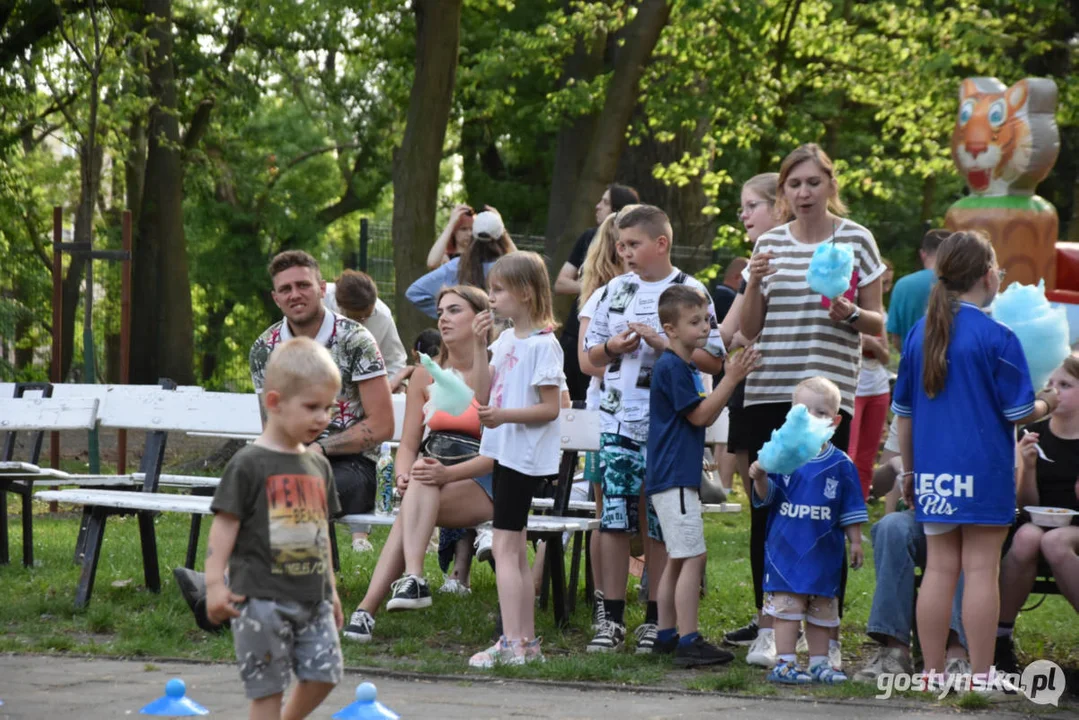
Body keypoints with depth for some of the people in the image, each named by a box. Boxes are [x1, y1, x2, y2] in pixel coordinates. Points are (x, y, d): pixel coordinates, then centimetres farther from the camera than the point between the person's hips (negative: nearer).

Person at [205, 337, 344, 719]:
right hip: (262, 597, -6)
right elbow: (225, 525, -10)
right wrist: (215, 583, -17)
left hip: (312, 597, 6)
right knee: (268, 686, -1)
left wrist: (331, 590, 23)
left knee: (324, 673, 3)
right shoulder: (249, 465, -9)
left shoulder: (318, 466, 12)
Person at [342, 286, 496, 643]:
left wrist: (448, 473, -27)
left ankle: (368, 608, -42)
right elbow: (408, 446, 9)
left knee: (417, 499, -32)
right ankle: (413, 579, -46)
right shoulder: (425, 375, 12)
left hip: (481, 484, -4)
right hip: (432, 479, 4)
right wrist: (404, 476, -14)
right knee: (418, 480, -32)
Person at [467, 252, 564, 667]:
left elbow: (551, 407, -15)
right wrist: (480, 345, -1)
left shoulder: (543, 344, -13)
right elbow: (484, 393, 6)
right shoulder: (506, 340, 12)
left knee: (505, 547, -12)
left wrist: (505, 415, -25)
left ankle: (510, 644, -14)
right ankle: (526, 642, 17)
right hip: (505, 452, 9)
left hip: (526, 455, -9)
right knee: (516, 551, 12)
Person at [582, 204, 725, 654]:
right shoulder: (617, 290, 11)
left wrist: (663, 345, -14)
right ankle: (612, 619, 7)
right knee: (614, 520, 2)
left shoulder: (690, 292, -2)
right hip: (617, 423, 4)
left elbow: (712, 360, -6)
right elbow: (592, 354, 18)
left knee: (660, 525, 2)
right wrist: (613, 347, -3)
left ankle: (655, 620, 10)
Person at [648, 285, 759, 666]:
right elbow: (699, 415, -16)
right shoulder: (670, 367, -14)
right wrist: (731, 379, -17)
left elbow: (705, 416, 19)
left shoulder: (686, 367, 18)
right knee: (693, 557, -13)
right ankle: (688, 641, -15)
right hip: (674, 479, -11)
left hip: (677, 478, 11)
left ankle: (665, 635, 19)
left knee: (679, 559, 14)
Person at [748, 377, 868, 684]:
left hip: (824, 552, 2)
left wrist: (855, 541, 7)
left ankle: (819, 662, 18)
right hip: (786, 548, -2)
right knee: (787, 604, -5)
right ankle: (784, 662, -1)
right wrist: (760, 478, -20)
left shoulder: (841, 464, 2)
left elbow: (850, 508, 8)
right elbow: (766, 497, -2)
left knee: (822, 609, 9)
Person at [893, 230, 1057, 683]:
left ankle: (933, 675, 10)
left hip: (932, 472, 5)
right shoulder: (997, 337, -10)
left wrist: (909, 469, 21)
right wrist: (1046, 405, 15)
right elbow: (1019, 411, -7)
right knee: (981, 569, -2)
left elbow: (903, 411, 12)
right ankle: (981, 678, -1)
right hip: (984, 470, -5)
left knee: (939, 568, 8)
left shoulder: (919, 334, 7)